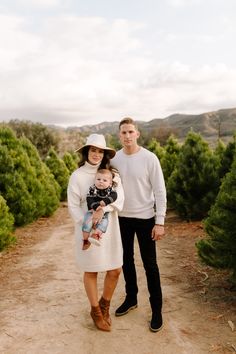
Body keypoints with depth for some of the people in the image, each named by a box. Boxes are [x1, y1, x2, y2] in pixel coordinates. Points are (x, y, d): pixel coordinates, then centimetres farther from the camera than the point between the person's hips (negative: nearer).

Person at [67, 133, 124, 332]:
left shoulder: (112, 173, 2)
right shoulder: (77, 176, -6)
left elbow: (119, 198, -9)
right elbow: (73, 206, -6)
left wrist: (103, 209, -25)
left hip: (110, 228, 3)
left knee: (115, 270, 8)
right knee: (91, 271, 10)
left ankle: (105, 305, 34)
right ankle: (95, 311, 31)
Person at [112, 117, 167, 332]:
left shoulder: (149, 158, -11)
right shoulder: (114, 159, 0)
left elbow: (160, 191, -10)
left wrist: (160, 222, -13)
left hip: (145, 218, -4)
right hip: (122, 218, 4)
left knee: (150, 264, 4)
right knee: (126, 260, 16)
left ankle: (157, 309, 19)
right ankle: (131, 298, 36)